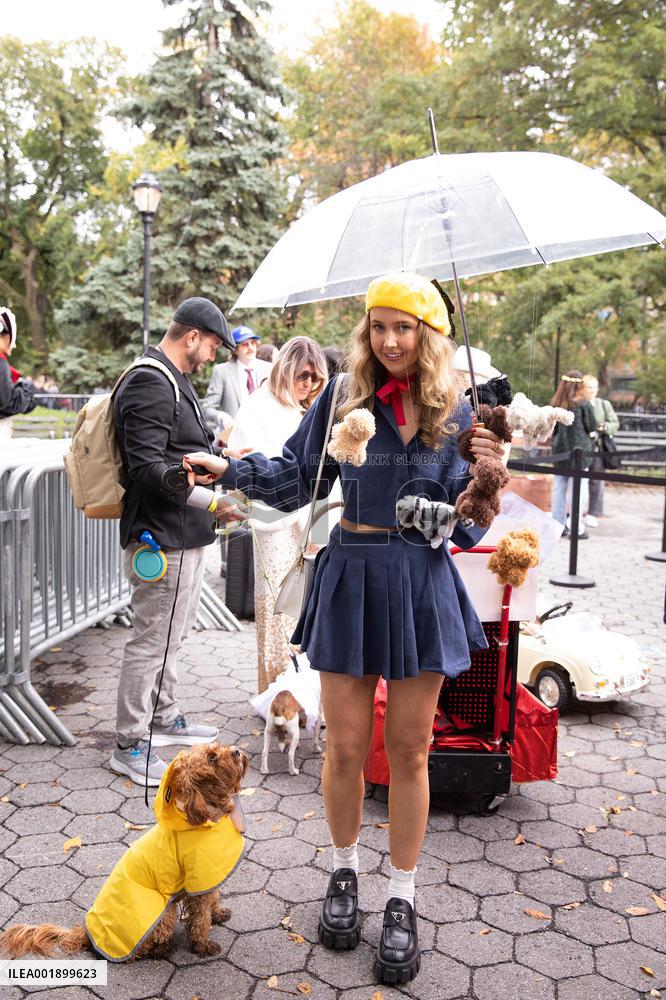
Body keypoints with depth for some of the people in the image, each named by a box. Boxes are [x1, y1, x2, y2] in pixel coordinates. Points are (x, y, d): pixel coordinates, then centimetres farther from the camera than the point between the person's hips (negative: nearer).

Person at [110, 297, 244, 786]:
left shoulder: (174, 380, 17)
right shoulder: (150, 383, -17)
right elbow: (147, 467, -25)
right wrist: (209, 500, -30)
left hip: (184, 534, 11)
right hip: (163, 536, -11)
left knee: (171, 634, 21)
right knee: (152, 640, -2)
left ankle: (166, 718, 37)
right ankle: (129, 745, 10)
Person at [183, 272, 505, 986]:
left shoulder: (455, 415, 2)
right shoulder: (343, 397, 0)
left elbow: (463, 526, 2)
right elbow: (298, 477, 7)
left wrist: (483, 471, -14)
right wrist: (230, 469, -6)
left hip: (422, 584, 1)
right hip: (351, 578, 0)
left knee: (408, 750, 10)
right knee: (346, 746, 8)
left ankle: (402, 900, 28)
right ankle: (344, 874, 35)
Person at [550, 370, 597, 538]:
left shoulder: (555, 404, 2)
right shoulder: (584, 404, -10)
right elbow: (592, 428, -4)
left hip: (558, 450, 4)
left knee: (558, 489, 10)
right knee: (578, 490, 1)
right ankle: (577, 529, 2)